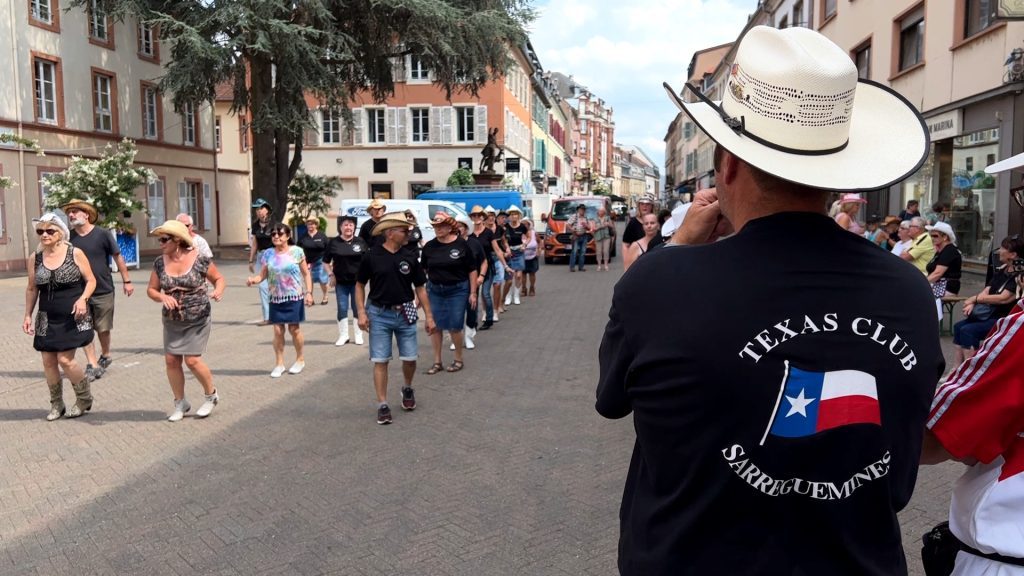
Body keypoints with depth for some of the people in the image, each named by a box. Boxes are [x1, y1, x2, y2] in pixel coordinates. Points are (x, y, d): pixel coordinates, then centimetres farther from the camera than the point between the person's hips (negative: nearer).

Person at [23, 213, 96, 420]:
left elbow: (91, 280, -2)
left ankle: (85, 400, 13)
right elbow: (32, 289, 12)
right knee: (48, 361, 6)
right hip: (47, 319, 4)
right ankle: (56, 404, 24)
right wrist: (28, 315, 8)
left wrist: (83, 299, -19)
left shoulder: (75, 253, -7)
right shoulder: (35, 258, 3)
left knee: (65, 360, -8)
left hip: (73, 317, -4)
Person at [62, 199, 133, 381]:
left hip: (103, 291, -2)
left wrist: (126, 281, -2)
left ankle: (105, 356, 33)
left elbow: (118, 257, -2)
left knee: (103, 329, 10)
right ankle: (92, 365, 4)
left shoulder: (102, 234, -9)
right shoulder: (69, 237, -2)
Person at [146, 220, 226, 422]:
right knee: (171, 360, 3)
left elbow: (219, 279, 0)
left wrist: (218, 291, -22)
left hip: (197, 320, -5)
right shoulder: (160, 262, 0)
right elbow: (151, 289, 6)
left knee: (192, 360, -9)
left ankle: (211, 395, 16)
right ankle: (180, 402, 21)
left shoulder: (199, 259, -11)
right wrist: (162, 297, -16)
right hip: (171, 321, 5)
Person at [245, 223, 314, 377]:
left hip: (294, 297, -2)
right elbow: (263, 275, 3)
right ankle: (279, 363, 15)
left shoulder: (296, 252, -5)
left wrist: (309, 292, -7)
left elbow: (306, 274, -1)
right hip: (276, 298, 3)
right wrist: (253, 280, -18)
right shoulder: (267, 254, 3)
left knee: (294, 329, 3)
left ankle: (300, 359, 23)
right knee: (278, 330, 3)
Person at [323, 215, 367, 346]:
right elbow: (326, 261, 7)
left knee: (357, 308, 7)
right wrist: (331, 274, -1)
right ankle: (343, 335, 16)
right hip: (341, 282, 0)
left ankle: (358, 335, 18)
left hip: (357, 281, 0)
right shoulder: (334, 242, 0)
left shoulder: (360, 242, -1)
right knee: (342, 308, 4)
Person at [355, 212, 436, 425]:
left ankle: (408, 389, 36)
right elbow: (360, 285, 2)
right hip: (379, 314, -2)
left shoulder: (410, 258, 2)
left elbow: (420, 288, 7)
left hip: (405, 313, 2)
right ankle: (382, 404, 9)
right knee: (380, 361, 0)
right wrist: (361, 312, -7)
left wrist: (428, 315, 3)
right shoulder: (371, 256, -6)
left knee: (410, 358, 6)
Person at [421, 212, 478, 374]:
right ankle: (437, 362, 18)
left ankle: (459, 359, 21)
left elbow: (472, 270, -4)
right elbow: (423, 270, 10)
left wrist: (473, 293, -6)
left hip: (457, 290, -3)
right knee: (435, 326, 6)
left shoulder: (461, 245, -8)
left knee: (454, 327, 0)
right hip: (434, 290, 4)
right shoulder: (429, 246, 1)